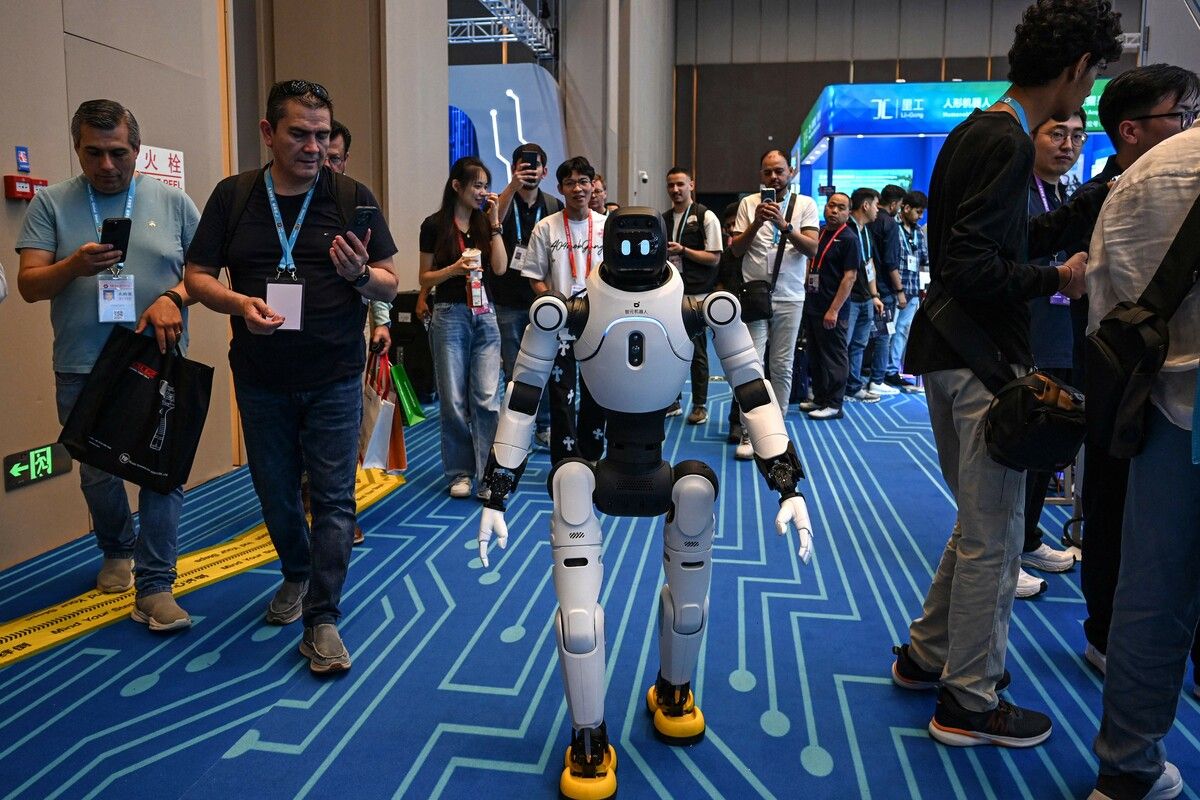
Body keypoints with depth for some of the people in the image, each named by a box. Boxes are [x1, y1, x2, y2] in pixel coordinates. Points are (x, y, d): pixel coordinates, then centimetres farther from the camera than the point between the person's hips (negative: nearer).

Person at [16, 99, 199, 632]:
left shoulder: (172, 202, 5)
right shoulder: (51, 204, 4)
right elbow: (29, 284, -2)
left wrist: (174, 297, -15)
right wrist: (74, 266, -22)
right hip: (83, 370, 1)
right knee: (97, 474, 14)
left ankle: (154, 586, 7)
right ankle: (117, 551, 40)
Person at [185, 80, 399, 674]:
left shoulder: (352, 197, -2)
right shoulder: (233, 196, 2)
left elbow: (390, 285, -1)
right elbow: (197, 276, 3)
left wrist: (360, 274, -24)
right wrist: (238, 302, -18)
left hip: (334, 378, -2)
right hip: (260, 378, 2)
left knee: (333, 496, -2)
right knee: (274, 490, 15)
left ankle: (322, 619, 7)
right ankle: (297, 574, 41)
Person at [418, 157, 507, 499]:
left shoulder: (485, 222, 10)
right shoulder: (435, 225, 1)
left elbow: (500, 268, -3)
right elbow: (425, 279, 3)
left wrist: (494, 221, -5)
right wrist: (454, 269, -15)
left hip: (485, 316, 2)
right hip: (450, 315, -2)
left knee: (487, 397, -5)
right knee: (454, 400, 2)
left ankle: (488, 476, 0)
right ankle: (460, 473, 15)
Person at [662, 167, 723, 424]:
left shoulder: (705, 217, -4)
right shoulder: (663, 219, 12)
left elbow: (714, 258, -10)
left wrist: (683, 250, -18)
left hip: (696, 294, -5)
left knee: (697, 351, 1)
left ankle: (700, 405, 10)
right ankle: (673, 400, 22)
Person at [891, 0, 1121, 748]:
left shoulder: (980, 132, 14)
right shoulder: (1008, 143, -16)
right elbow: (971, 268, -24)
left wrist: (1103, 199, 20)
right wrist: (1058, 280, -11)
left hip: (951, 355, 10)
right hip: (982, 360, -10)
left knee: (981, 522, 21)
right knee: (994, 537, 2)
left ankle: (926, 655, 34)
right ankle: (971, 703, 17)